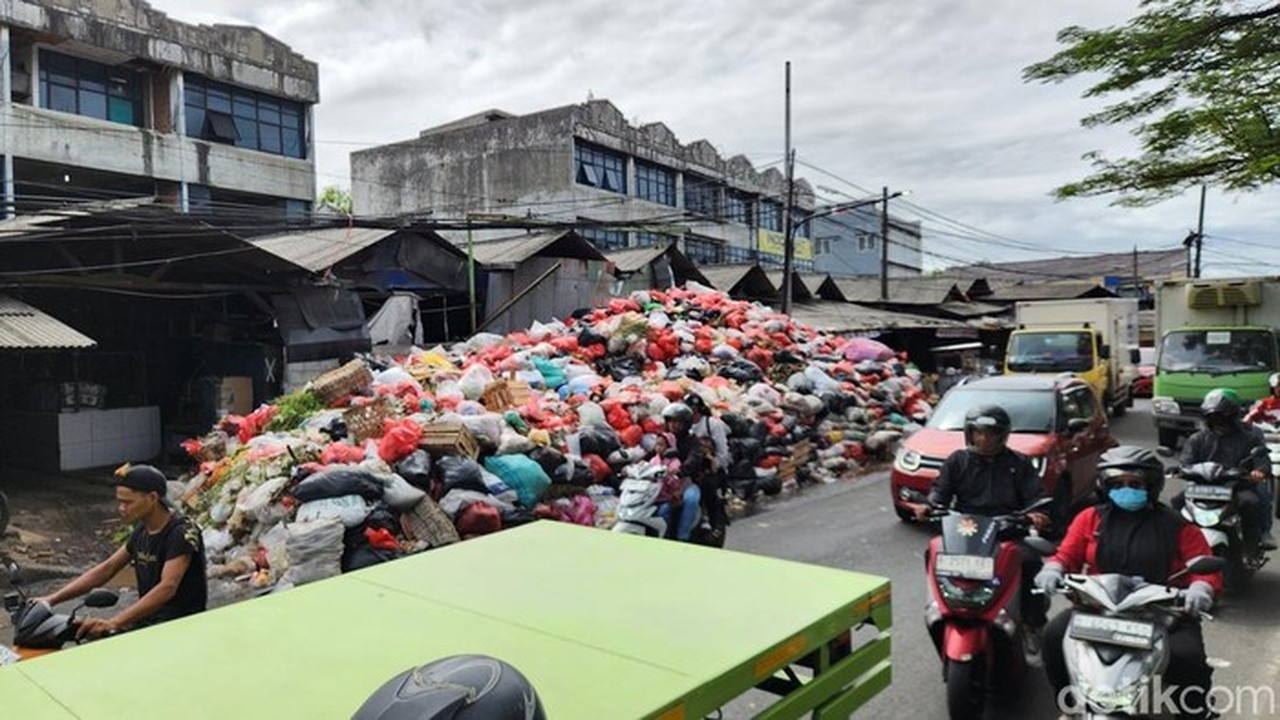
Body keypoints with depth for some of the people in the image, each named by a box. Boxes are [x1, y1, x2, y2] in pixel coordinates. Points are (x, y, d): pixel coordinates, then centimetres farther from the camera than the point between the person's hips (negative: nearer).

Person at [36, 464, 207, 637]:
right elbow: (106, 569, 14)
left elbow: (167, 588, -30)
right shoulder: (142, 532, 9)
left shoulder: (183, 533, -19)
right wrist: (52, 599, 6)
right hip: (147, 619, 8)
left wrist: (114, 623, -37)